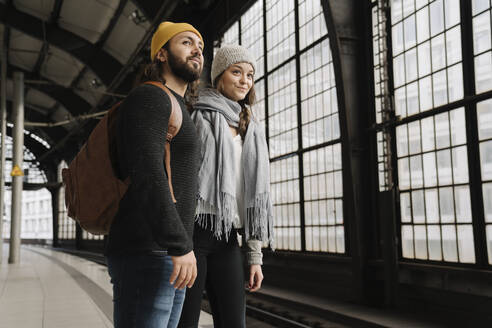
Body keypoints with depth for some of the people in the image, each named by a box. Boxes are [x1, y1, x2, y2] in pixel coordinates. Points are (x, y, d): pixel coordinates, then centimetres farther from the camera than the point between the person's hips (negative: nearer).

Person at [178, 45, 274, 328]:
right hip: (194, 230, -5)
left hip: (228, 240, 5)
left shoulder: (252, 131, 18)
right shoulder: (198, 117, 2)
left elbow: (255, 196, 17)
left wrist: (255, 256, 12)